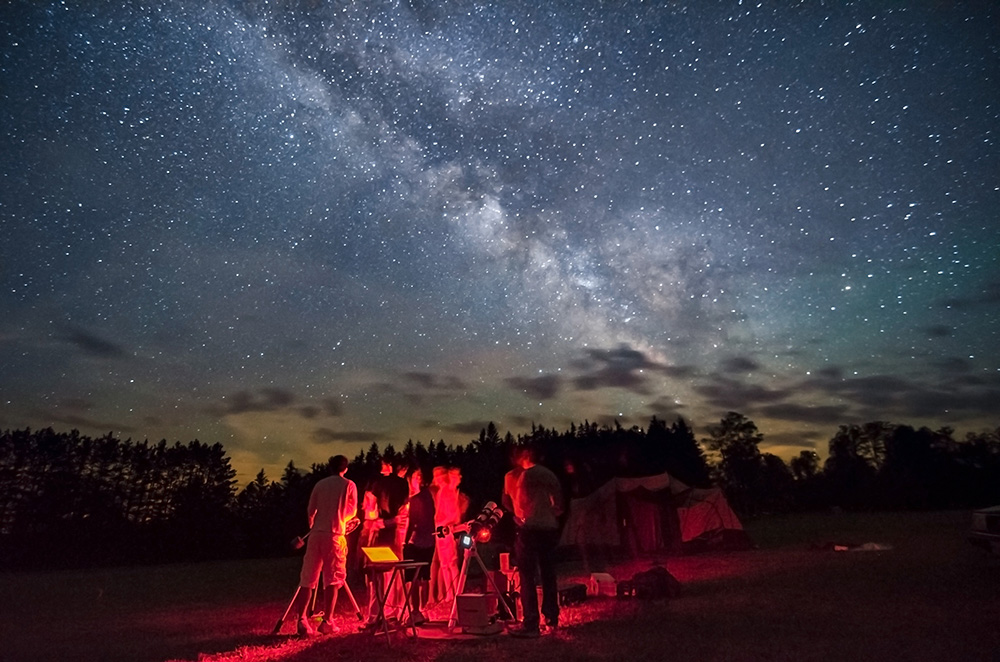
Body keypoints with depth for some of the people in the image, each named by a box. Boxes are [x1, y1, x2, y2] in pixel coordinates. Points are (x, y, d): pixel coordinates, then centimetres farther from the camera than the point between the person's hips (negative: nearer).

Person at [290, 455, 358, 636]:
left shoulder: (320, 484, 8)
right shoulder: (349, 485, 2)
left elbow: (310, 511, 8)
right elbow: (352, 511, 8)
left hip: (316, 533, 3)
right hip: (335, 535, -3)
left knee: (308, 578, 10)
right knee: (333, 579, 5)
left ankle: (302, 620, 5)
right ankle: (327, 622, 6)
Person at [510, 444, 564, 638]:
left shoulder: (526, 475, -7)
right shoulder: (550, 475, 11)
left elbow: (520, 503, -6)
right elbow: (558, 504, 13)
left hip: (530, 528, -7)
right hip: (549, 528, 7)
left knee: (527, 576, -5)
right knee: (548, 574, 14)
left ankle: (531, 624, -8)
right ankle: (551, 618, 21)